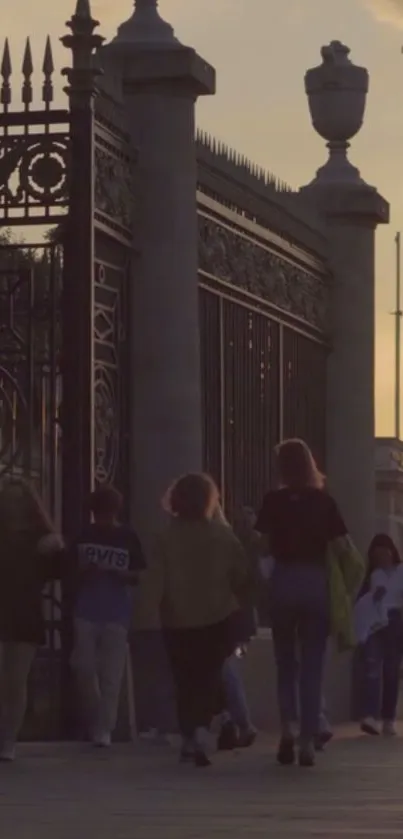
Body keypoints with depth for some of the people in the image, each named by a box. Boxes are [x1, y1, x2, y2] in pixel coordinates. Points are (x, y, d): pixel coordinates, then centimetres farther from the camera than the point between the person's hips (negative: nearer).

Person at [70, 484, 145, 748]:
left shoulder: (128, 538, -1)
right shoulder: (85, 535, 6)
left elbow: (137, 576, -1)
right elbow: (73, 569, 12)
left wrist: (112, 572, -19)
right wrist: (83, 573, -12)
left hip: (117, 613, -2)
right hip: (86, 611, 2)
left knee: (111, 673, -4)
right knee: (84, 667, 1)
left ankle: (105, 729, -2)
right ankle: (95, 720, 20)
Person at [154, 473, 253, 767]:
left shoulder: (166, 538, -7)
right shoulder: (222, 535, -5)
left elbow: (158, 583, -9)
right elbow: (243, 576, -4)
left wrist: (166, 606, 7)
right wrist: (234, 601, 12)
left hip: (178, 621, 1)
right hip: (217, 618, -1)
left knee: (186, 681, 13)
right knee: (210, 677, 3)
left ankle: (189, 738, 16)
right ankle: (202, 730, -19)